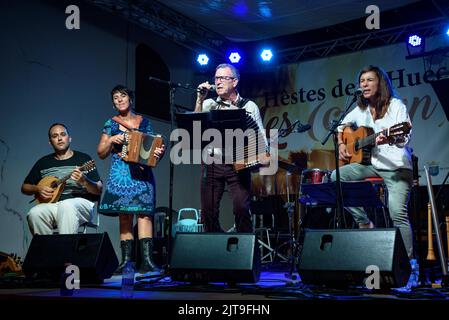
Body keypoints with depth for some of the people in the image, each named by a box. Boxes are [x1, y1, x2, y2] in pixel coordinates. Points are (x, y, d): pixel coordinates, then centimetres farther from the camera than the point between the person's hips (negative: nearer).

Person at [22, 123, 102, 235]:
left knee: (66, 206, -37)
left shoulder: (83, 159, 9)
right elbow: (25, 187, 25)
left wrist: (84, 181, -17)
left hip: (80, 203, -3)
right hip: (52, 204, 3)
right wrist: (38, 189, 3)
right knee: (34, 213, -29)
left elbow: (98, 190, 3)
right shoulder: (43, 162, 18)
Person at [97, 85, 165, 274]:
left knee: (144, 214, -13)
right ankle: (126, 260, 0)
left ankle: (147, 260, -18)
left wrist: (159, 152, -11)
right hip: (120, 175, 1)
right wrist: (111, 140, -6)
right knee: (124, 218, -3)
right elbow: (101, 154, 12)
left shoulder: (144, 122, 12)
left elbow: (153, 145, 12)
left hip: (142, 173, -1)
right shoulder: (111, 124, 12)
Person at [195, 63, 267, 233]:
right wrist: (200, 99, -5)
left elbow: (260, 136, 8)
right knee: (208, 211, 0)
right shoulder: (209, 104, 16)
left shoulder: (249, 106, 11)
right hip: (212, 163, 2)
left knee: (241, 208, -15)